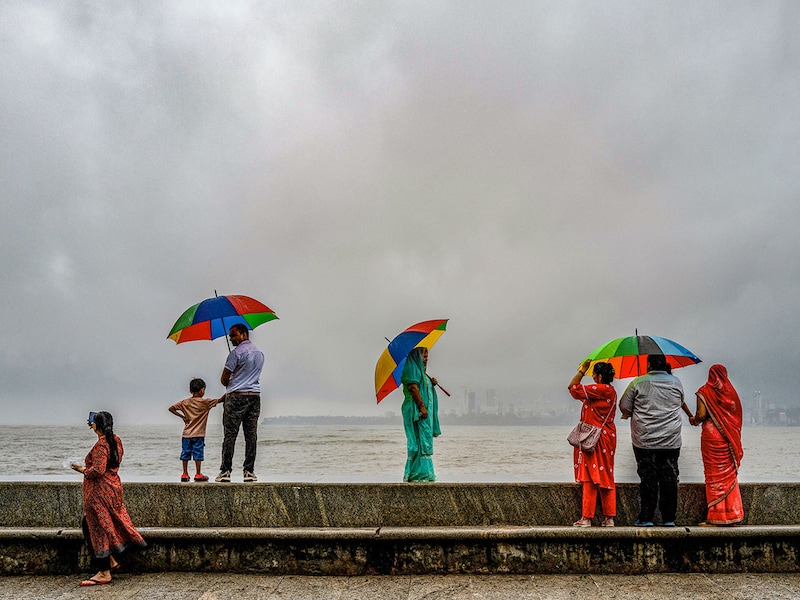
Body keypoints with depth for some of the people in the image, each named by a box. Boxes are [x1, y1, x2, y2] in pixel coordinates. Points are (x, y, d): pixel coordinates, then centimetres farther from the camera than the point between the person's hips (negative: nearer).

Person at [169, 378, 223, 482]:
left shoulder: (185, 402, 4)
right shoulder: (205, 402, -8)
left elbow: (171, 408, 5)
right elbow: (220, 400, -10)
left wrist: (182, 416, 7)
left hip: (186, 434, 4)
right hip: (198, 434, -4)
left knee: (185, 454, 8)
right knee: (198, 454, 1)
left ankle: (185, 474, 13)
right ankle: (198, 474, 4)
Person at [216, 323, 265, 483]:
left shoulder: (237, 352, -8)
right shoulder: (259, 353, 14)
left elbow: (224, 379, -7)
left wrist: (228, 385, 14)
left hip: (237, 397, -6)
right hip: (255, 396, 6)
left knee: (230, 435, -1)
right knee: (251, 435, 5)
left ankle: (225, 471, 1)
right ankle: (249, 471, 5)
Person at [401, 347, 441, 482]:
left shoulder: (420, 370, 24)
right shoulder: (411, 368, -8)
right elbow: (413, 387, -19)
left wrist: (431, 383, 8)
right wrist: (422, 406, -24)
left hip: (425, 411, 10)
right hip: (416, 410, -10)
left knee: (424, 441, 8)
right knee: (421, 440, -12)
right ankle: (420, 474, -11)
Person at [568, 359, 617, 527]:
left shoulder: (600, 389, -16)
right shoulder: (611, 391, 13)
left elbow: (573, 388, -14)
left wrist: (582, 369, -7)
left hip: (595, 438, -10)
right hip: (607, 436, 10)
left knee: (591, 477, -5)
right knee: (605, 477, 12)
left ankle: (587, 517, 0)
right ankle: (609, 518, 16)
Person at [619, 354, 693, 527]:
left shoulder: (638, 382, -4)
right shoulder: (676, 382, 6)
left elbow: (624, 407, -1)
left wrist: (630, 414, 20)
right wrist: (691, 416, 44)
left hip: (645, 441, -2)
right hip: (671, 441, 2)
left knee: (648, 479, 4)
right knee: (670, 479, 7)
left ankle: (646, 518, 7)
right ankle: (669, 519, 12)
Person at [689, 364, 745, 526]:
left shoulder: (704, 392, -5)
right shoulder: (730, 391, 6)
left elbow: (701, 414, -13)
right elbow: (736, 414, 6)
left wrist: (694, 420, 7)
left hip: (711, 436, -4)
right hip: (729, 438, 4)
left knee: (714, 477, 0)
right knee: (729, 475, 11)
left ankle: (715, 518, 1)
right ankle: (732, 515, 14)